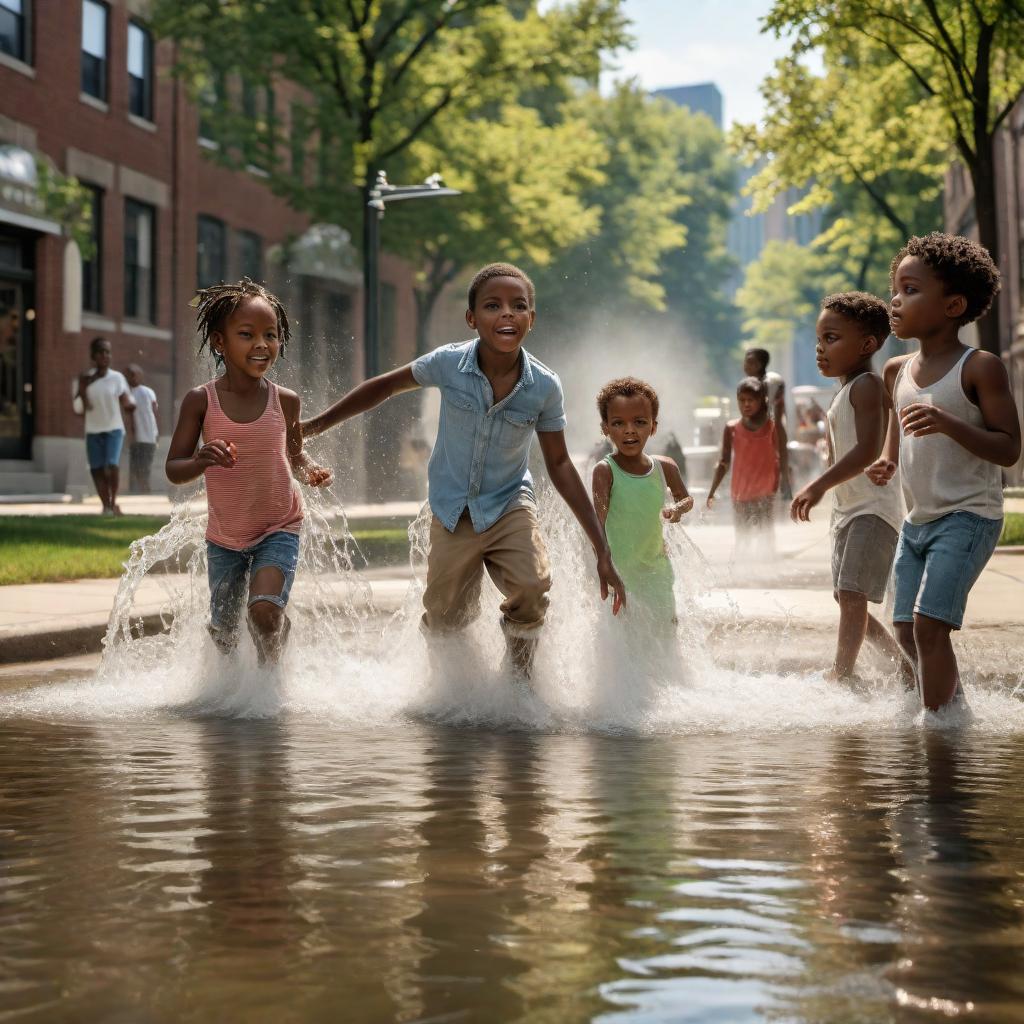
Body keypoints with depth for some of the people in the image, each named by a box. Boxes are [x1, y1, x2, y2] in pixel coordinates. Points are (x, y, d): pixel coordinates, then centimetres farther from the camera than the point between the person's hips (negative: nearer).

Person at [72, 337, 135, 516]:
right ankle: (106, 506, 12)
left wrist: (130, 405, -26)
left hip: (114, 429, -2)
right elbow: (78, 409, 2)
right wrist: (81, 390, -14)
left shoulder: (117, 378, -1)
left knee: (112, 465, -19)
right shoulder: (84, 379, 2)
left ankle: (114, 502, -3)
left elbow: (127, 403, -3)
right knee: (97, 470, 0)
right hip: (93, 431, 2)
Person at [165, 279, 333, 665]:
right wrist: (202, 460, -32)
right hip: (224, 536, 1)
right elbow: (173, 470, -10)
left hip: (279, 529, -1)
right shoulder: (201, 400, -12)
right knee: (222, 633, 12)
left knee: (265, 609, -25)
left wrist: (311, 471, -11)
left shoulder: (285, 401, -7)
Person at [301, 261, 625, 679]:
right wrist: (316, 424, 6)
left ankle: (519, 682, 0)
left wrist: (602, 550, -7)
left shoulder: (544, 386, -16)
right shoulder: (448, 363, -16)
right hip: (453, 514, 1)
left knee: (532, 586, -26)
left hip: (510, 505, -1)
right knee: (444, 621, 5)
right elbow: (386, 386, 1)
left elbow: (559, 464, -6)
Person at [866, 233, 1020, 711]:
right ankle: (954, 707, 28)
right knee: (907, 631, 9)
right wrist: (886, 465, -1)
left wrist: (949, 424, -28)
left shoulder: (980, 367, -11)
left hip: (968, 516, -7)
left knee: (928, 622, -17)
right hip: (916, 521, 7)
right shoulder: (898, 371, 9)